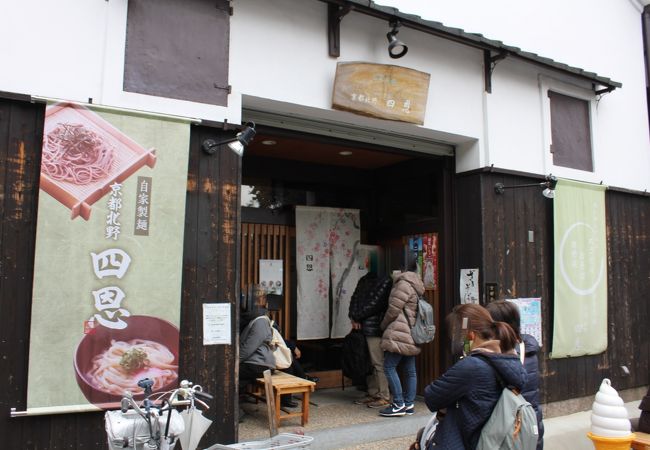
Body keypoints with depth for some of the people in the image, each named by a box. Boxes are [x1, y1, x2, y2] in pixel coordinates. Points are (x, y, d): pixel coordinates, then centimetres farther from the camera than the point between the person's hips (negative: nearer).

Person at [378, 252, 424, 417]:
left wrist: (383, 325, 2)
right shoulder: (415, 283, 17)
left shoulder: (404, 283, -14)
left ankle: (399, 404, -3)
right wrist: (387, 326, 23)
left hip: (399, 334, -10)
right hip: (411, 334, 10)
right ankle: (409, 404, 16)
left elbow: (393, 309, -14)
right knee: (409, 369, 10)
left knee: (389, 366, -5)